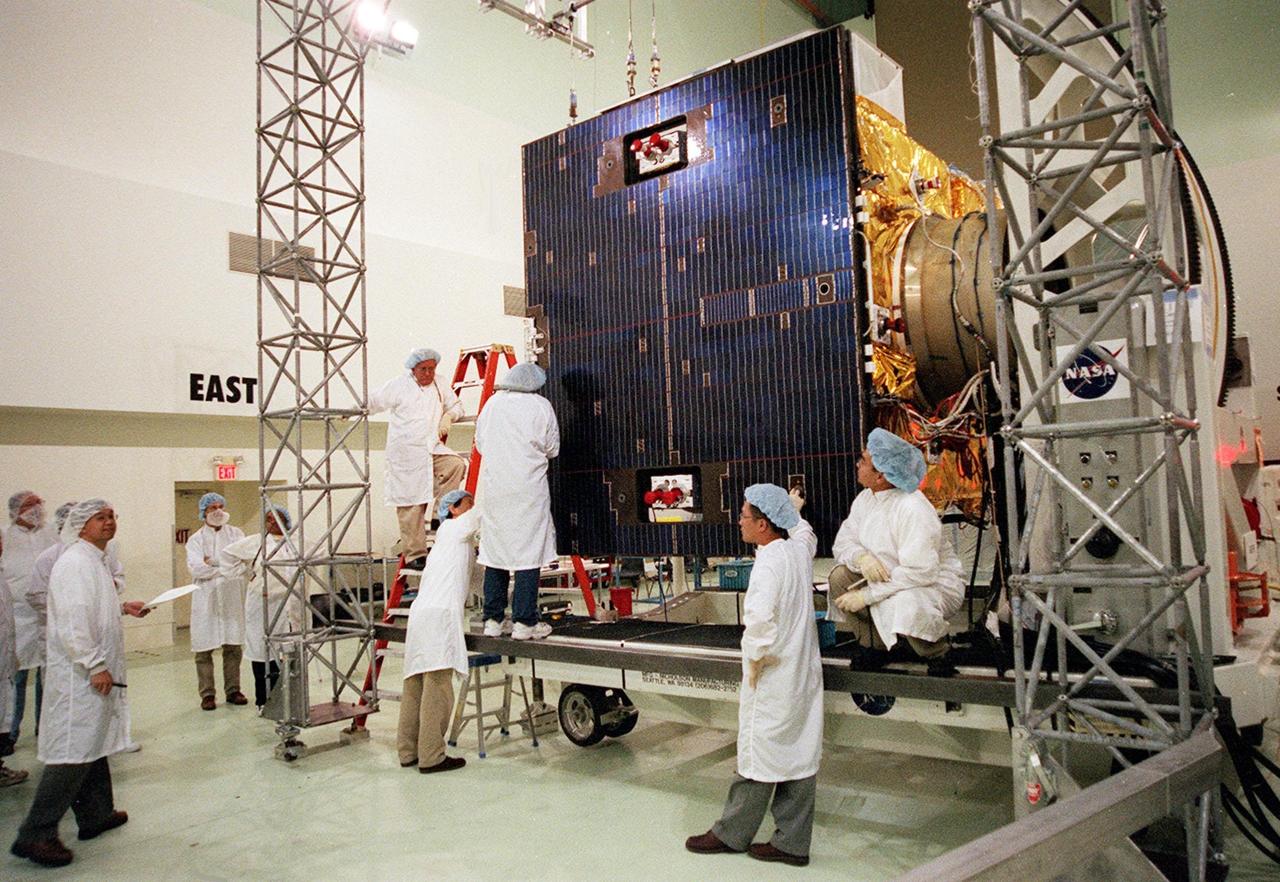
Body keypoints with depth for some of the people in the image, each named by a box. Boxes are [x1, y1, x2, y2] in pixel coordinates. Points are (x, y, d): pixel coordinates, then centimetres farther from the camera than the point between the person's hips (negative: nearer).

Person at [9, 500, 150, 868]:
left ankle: (96, 814, 29)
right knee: (72, 752, -7)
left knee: (93, 745, 18)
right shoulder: (73, 564, -17)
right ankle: (36, 835, 0)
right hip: (79, 674, -10)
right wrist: (95, 666, -24)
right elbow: (72, 620, -24)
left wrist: (122, 607, 15)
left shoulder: (97, 561, 14)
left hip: (98, 669, 10)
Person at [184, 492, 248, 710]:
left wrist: (213, 562, -12)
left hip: (232, 597, 1)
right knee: (204, 649, 1)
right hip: (207, 599, -1)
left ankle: (233, 690, 14)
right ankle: (207, 694, 9)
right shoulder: (196, 539, 5)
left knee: (233, 647, 5)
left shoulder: (236, 534, 10)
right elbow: (195, 568, -10)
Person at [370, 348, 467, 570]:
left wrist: (448, 416, 1)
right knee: (411, 506, -3)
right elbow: (373, 401, 0)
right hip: (405, 454, -4)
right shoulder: (398, 386, -3)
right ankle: (414, 555, 6)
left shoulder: (439, 385, 10)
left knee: (456, 465, -26)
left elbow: (456, 405, 21)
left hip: (433, 449, 4)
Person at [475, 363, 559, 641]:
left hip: (493, 487, 4)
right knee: (529, 552, 0)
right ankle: (524, 621, 1)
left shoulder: (492, 403, 8)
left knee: (494, 551, 10)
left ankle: (492, 620, 15)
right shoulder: (540, 406, -3)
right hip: (527, 488, -4)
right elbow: (552, 449, 2)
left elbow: (480, 443, 15)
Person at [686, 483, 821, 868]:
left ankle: (732, 833, 23)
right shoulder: (800, 548, 3)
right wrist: (791, 509, 41)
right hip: (803, 674, 8)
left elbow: (760, 622, -31)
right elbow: (805, 531, 28)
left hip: (772, 678, -8)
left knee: (758, 756, 6)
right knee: (800, 756, 12)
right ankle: (792, 842, 21)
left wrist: (755, 658, -15)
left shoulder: (769, 564, -22)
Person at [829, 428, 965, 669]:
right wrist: (861, 557, -27)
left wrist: (866, 595, -30)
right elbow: (842, 542, -1)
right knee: (840, 576, -12)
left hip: (935, 584, -7)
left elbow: (919, 572, -32)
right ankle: (873, 646, 3)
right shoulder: (865, 499, -1)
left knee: (904, 604, -38)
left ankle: (940, 655, -5)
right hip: (886, 577, 8)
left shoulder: (914, 509, -27)